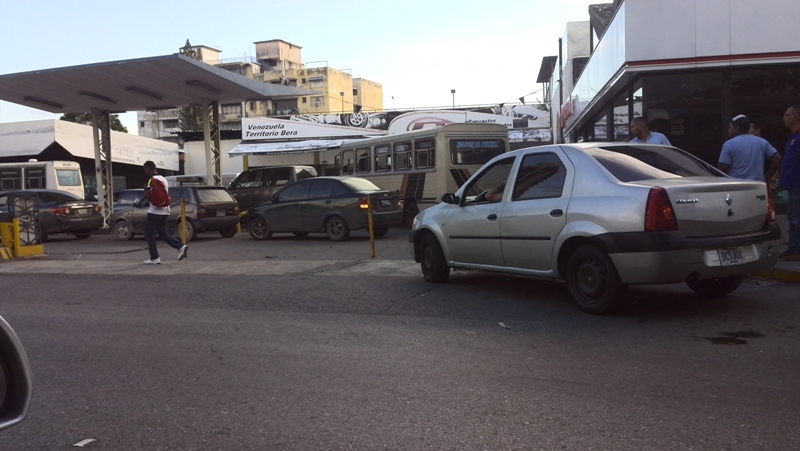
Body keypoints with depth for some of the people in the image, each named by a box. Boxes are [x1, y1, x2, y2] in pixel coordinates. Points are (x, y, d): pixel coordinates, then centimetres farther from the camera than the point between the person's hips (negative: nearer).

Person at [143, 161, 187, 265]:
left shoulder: (152, 180, -13)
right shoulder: (163, 179, 15)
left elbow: (147, 196, -19)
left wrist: (145, 189, -2)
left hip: (155, 211, -8)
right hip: (165, 210, 8)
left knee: (149, 234, 2)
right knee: (162, 233, 13)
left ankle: (154, 258, 2)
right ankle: (181, 247, -3)